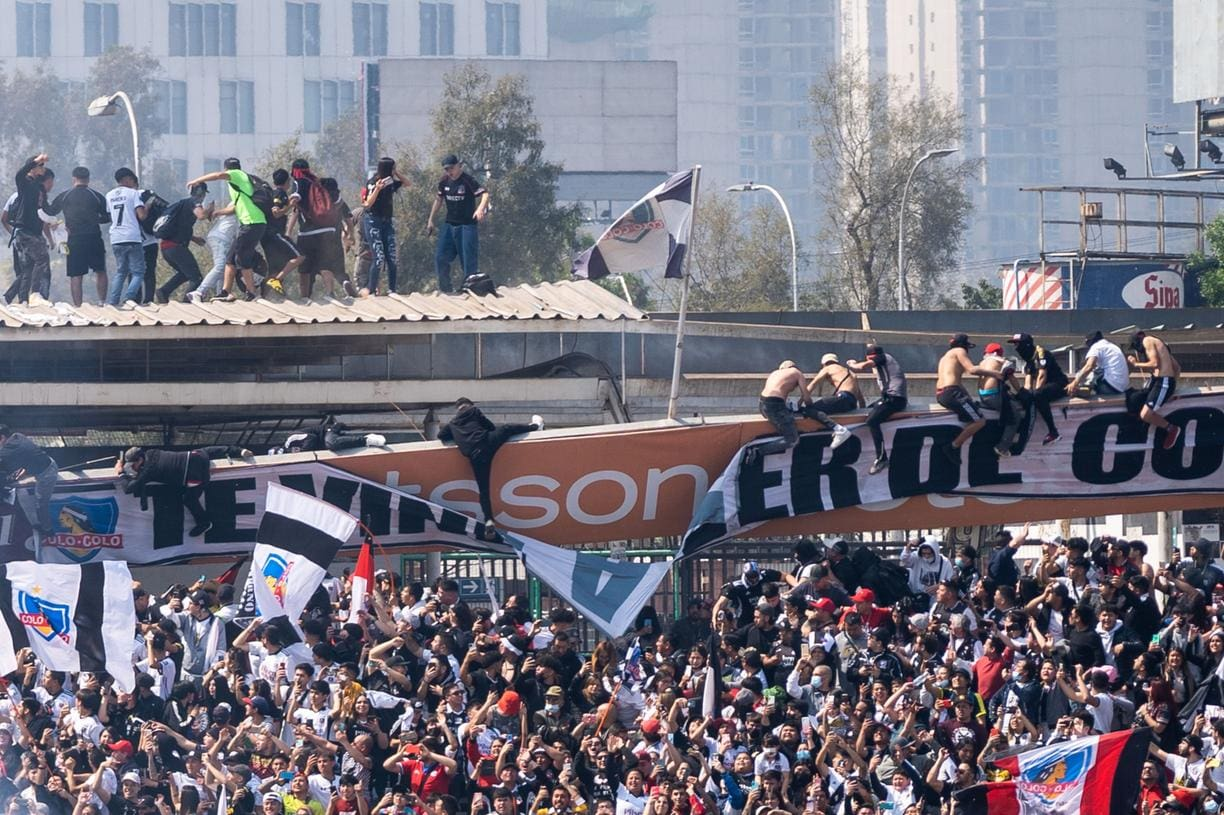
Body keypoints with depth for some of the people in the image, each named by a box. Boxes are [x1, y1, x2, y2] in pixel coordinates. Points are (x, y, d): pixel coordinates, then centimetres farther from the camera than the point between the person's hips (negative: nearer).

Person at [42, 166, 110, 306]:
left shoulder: (65, 196, 3)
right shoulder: (97, 196, 2)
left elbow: (51, 211, 15)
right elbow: (107, 217, 7)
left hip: (74, 240, 0)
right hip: (94, 239, 0)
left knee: (75, 275, 2)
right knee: (100, 271, 15)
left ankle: (77, 305, -3)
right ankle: (102, 301, 7)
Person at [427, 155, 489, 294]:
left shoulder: (468, 181, -13)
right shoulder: (444, 182, 6)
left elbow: (485, 194, -23)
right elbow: (439, 200, 21)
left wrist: (480, 208, -42)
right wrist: (430, 220, 20)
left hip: (467, 225, -6)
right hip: (449, 224, 6)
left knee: (468, 259, -6)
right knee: (440, 257, 0)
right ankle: (445, 287, 10)